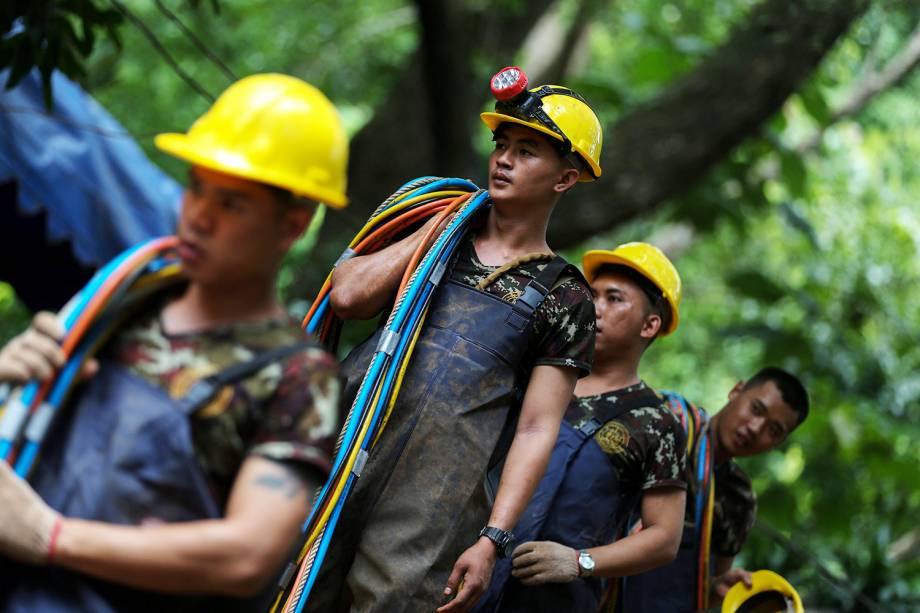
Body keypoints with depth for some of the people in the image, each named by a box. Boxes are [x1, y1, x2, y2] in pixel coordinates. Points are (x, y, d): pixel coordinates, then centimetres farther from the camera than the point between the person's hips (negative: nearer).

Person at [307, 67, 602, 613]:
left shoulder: (564, 297, 8)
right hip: (340, 445, 3)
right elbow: (348, 297, 1)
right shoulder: (437, 232, 18)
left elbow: (537, 430, 1)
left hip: (435, 485, -2)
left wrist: (492, 539, -8)